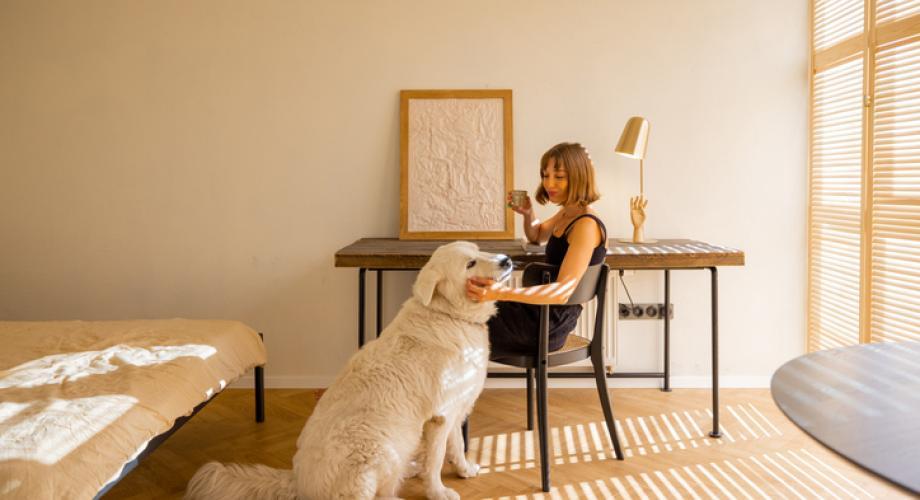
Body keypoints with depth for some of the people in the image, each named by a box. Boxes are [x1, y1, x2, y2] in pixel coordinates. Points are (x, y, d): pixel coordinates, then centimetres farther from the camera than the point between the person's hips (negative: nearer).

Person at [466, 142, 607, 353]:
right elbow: (537, 236, 28)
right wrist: (527, 214, 4)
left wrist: (502, 293, -44)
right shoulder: (566, 213, 6)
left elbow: (563, 291, -32)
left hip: (547, 326, -9)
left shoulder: (586, 225, -23)